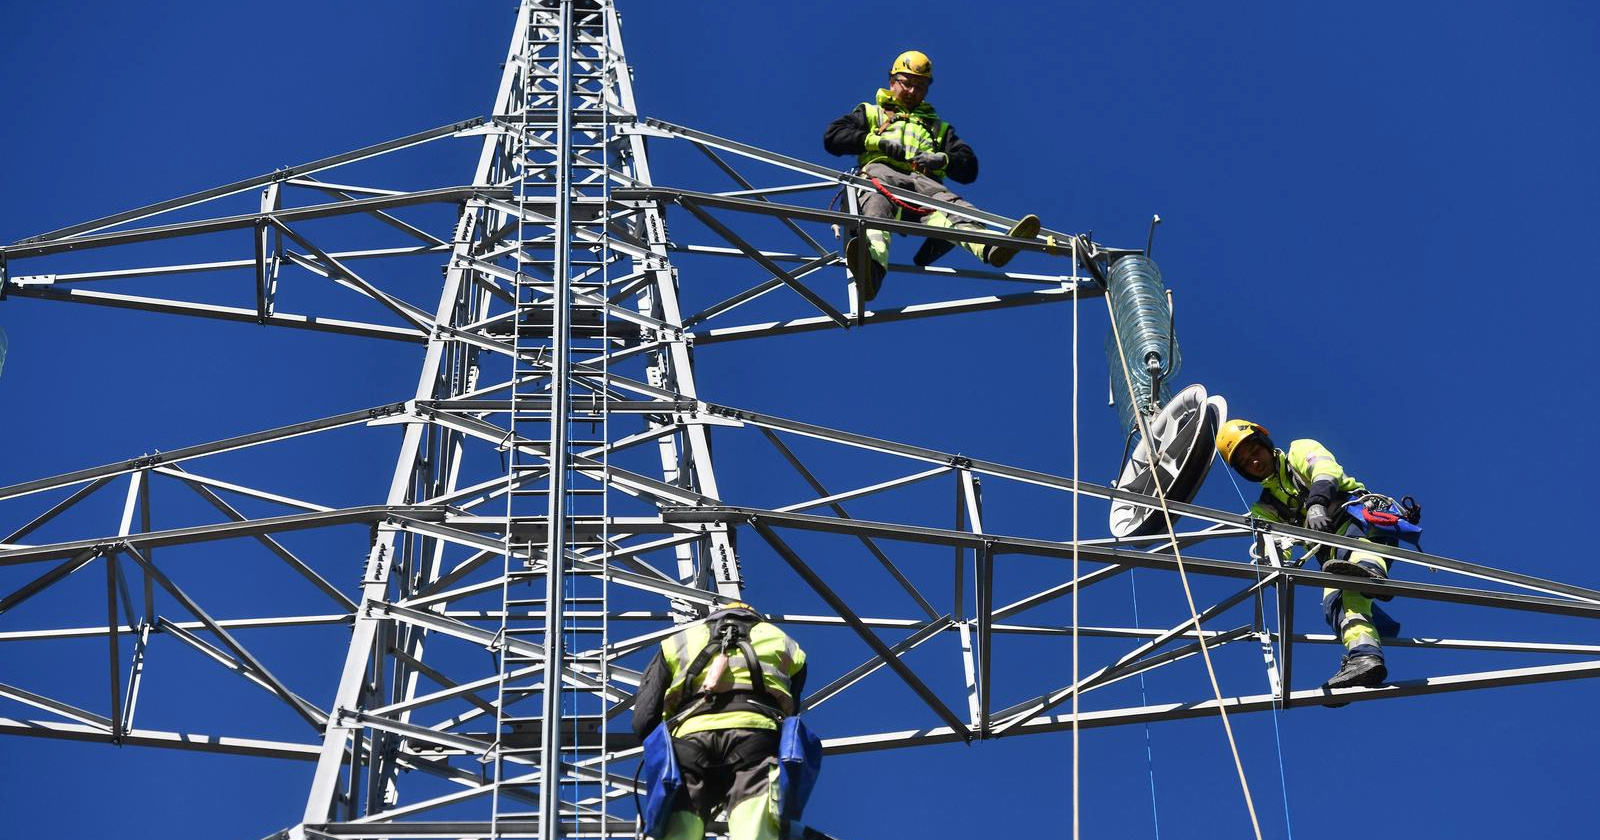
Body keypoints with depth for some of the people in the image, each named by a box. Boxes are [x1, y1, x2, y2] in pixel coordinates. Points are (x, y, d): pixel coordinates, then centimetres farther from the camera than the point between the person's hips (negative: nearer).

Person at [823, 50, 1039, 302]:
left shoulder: (938, 128, 39)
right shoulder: (871, 113, 35)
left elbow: (969, 168, 25)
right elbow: (833, 137, 17)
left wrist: (943, 159, 2)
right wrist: (877, 141, 3)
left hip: (924, 183, 2)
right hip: (881, 173, -2)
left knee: (945, 205, -35)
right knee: (879, 204, -42)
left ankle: (989, 248, -67)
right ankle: (872, 264, -73)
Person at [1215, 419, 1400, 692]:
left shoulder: (1301, 451, 16)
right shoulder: (1265, 508, 27)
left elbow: (1325, 470, -7)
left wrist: (1316, 503, -28)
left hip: (1365, 518, -3)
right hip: (1334, 553, 3)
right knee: (1335, 602, -27)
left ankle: (1368, 567, -68)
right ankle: (1365, 656, -50)